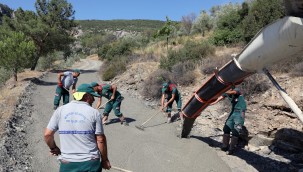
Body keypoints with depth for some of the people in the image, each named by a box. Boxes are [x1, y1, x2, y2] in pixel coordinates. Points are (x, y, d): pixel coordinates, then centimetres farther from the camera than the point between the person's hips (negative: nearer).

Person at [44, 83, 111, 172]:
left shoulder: (60, 110, -1)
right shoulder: (94, 112, -7)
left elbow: (47, 134, 0)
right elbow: (100, 139, -7)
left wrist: (53, 148, 19)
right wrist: (105, 159, 6)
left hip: (68, 163, 1)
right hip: (91, 163, -1)